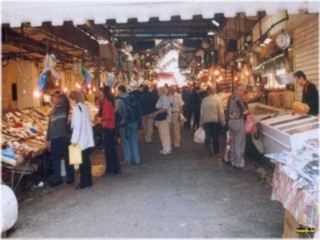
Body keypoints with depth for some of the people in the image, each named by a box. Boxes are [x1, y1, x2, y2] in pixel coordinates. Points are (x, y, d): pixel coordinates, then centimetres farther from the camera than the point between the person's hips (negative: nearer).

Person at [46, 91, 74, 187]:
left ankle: (70, 177, 16)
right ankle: (57, 179, 17)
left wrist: (63, 95, -37)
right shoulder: (52, 112, 17)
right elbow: (50, 126, 17)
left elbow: (66, 101, -21)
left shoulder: (64, 108, 3)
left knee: (67, 158, 4)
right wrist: (48, 139, 13)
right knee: (55, 160, 8)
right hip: (54, 138, 5)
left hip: (64, 137, -5)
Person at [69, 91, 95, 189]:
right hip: (88, 139, 8)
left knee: (83, 161, -2)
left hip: (81, 140, -8)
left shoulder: (77, 108, -10)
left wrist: (74, 140, -16)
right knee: (86, 160, 13)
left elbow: (77, 125, -17)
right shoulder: (84, 107, 15)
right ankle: (88, 181, 19)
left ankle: (84, 182, 4)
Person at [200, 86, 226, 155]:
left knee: (208, 136, 4)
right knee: (215, 136, 11)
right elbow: (221, 111, -10)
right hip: (215, 120, -1)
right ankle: (216, 150, 22)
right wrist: (223, 121, -6)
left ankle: (209, 149, -12)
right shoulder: (217, 99, -7)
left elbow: (202, 112, 0)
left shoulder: (204, 100, -1)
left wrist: (201, 122, 6)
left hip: (206, 121, 1)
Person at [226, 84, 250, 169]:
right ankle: (239, 163, 2)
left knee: (233, 143, 15)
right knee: (239, 144, -2)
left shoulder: (231, 98, 12)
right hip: (238, 121, -9)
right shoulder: (238, 98, -15)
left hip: (231, 121, 9)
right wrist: (248, 111, 3)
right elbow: (245, 112, -17)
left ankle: (234, 162, 23)